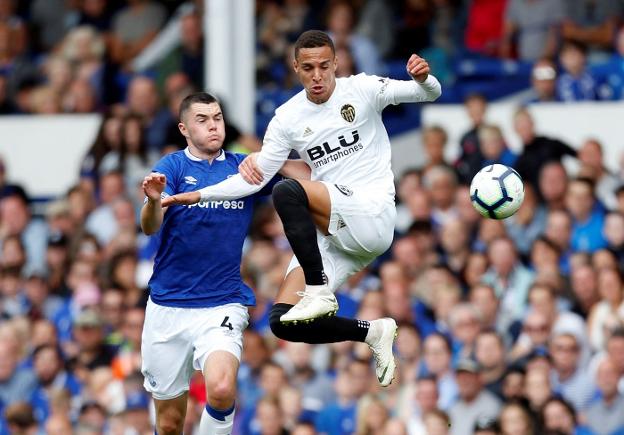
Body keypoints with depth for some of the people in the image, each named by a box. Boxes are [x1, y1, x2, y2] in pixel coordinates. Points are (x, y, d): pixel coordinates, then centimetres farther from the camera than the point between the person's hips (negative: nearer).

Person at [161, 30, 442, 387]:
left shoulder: (362, 89, -2)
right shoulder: (288, 118, 7)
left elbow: (430, 93, -7)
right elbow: (256, 178, 8)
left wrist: (423, 79, -31)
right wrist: (199, 195, -2)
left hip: (374, 216, -5)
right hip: (331, 234, 6)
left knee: (287, 192, -31)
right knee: (282, 323, -9)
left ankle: (319, 292, -22)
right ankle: (372, 332, 6)